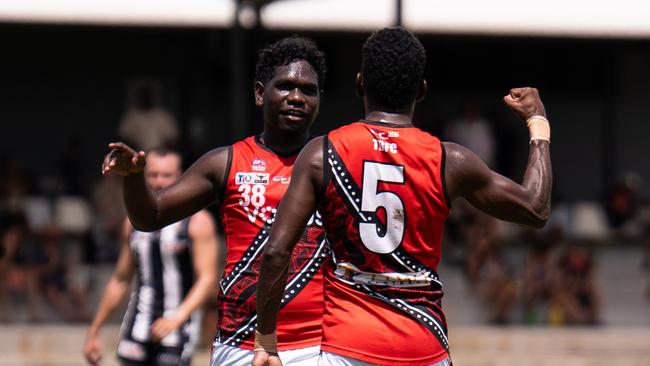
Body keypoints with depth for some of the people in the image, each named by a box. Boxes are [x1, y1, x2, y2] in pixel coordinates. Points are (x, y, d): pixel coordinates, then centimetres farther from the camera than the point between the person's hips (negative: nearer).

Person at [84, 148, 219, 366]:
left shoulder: (197, 221, -5)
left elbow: (207, 279, -13)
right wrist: (94, 331, 18)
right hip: (138, 328, 5)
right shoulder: (134, 222, 11)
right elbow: (120, 280, 19)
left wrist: (177, 318, -27)